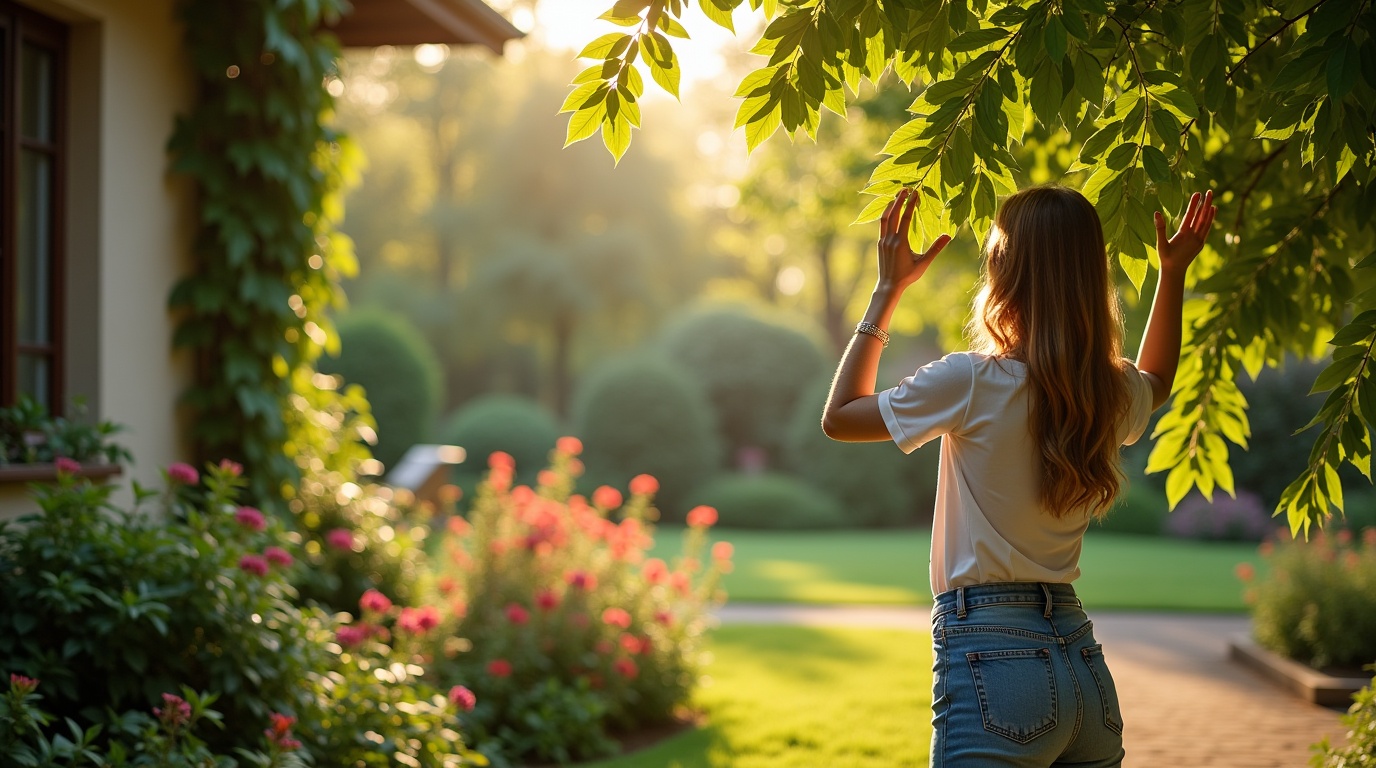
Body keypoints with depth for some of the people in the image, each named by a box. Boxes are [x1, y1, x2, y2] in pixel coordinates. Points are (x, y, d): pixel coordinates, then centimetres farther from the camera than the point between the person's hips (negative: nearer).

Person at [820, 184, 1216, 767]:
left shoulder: (974, 382, -13)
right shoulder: (1115, 396, 6)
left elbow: (839, 417, 2)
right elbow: (1157, 381, 33)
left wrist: (887, 290, 5)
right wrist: (1173, 274, 32)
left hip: (991, 659, -6)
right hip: (1084, 662, 7)